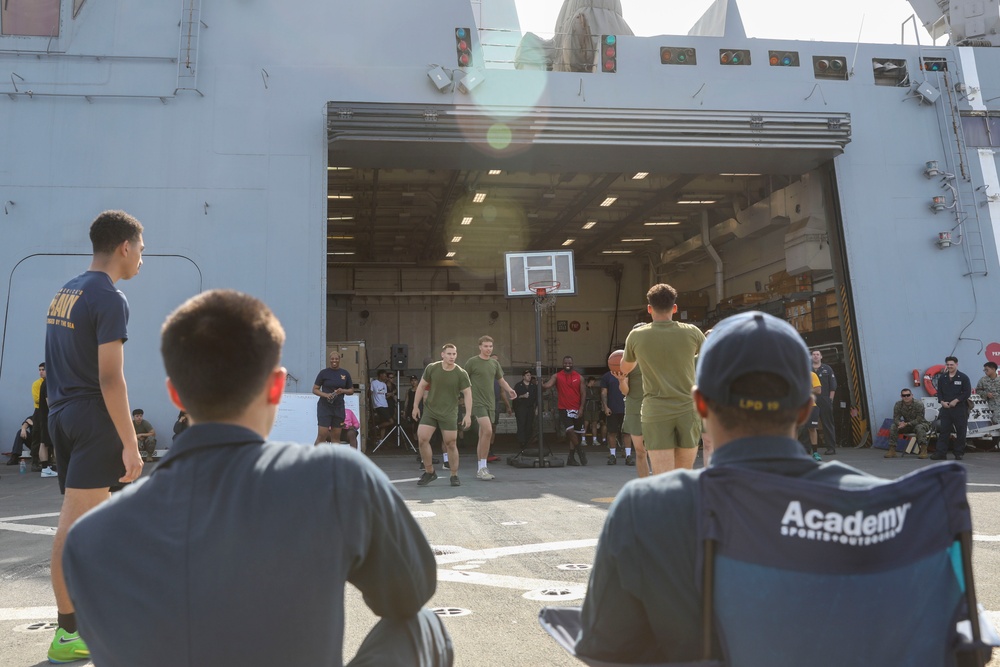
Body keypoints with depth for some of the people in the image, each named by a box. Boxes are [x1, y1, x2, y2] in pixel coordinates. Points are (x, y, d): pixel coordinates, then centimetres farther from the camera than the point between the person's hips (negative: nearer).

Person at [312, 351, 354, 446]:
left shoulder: (345, 374, 7)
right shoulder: (324, 373, -1)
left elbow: (351, 391, 13)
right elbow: (315, 389, 0)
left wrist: (343, 391, -8)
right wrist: (325, 394, -17)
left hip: (339, 407, 3)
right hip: (324, 407, -3)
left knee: (336, 436, 8)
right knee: (322, 435, -10)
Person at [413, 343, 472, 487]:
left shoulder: (461, 373, -9)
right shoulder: (431, 368, -5)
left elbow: (467, 394, -6)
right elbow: (421, 386, 5)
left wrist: (468, 414, -14)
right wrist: (415, 406, 4)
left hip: (449, 413, -2)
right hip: (429, 411, 2)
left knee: (450, 444, 0)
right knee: (422, 439, -8)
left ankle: (454, 476, 16)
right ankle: (429, 472, 9)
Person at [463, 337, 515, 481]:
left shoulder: (494, 362, 12)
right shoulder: (472, 362, -4)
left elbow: (501, 380, 20)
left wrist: (509, 390, 3)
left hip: (490, 402, 6)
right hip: (478, 402, -6)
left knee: (483, 435, 10)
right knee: (487, 431, -21)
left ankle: (481, 469, 17)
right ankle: (482, 468, -12)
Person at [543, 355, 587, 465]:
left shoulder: (579, 377, 5)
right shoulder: (557, 376, 2)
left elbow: (583, 393, 2)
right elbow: (547, 385, -13)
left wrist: (581, 408, -7)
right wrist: (540, 385, -36)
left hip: (577, 410, 3)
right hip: (564, 409, -3)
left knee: (577, 433, 6)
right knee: (570, 430, -19)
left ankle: (570, 458, 17)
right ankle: (580, 451, 1)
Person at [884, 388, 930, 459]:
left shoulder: (919, 404, -21)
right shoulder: (898, 405, -9)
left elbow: (919, 420, -25)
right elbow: (895, 418, -10)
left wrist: (906, 424, -38)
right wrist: (899, 423, -35)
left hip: (921, 423, -4)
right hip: (906, 425, 4)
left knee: (919, 427, -38)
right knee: (893, 427, -19)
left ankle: (924, 450, -39)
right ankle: (892, 451, -16)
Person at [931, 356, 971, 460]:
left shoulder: (963, 377, -2)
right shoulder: (942, 377, 9)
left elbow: (967, 392, -6)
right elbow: (939, 391, 12)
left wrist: (956, 401, -14)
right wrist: (942, 401, -4)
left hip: (960, 408, -3)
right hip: (945, 408, 3)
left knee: (960, 431, 3)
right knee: (943, 430, 1)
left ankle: (959, 453, 13)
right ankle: (940, 452, 1)